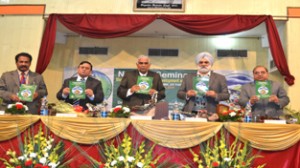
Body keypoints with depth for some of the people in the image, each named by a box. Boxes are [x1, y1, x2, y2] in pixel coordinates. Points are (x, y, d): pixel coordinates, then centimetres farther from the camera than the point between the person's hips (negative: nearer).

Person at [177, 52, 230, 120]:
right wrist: (186, 94, -8)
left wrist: (215, 95, -11)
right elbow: (179, 93, 13)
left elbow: (226, 95, 7)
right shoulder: (188, 77, 15)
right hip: (190, 113, 1)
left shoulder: (220, 78, 11)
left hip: (210, 114, -1)